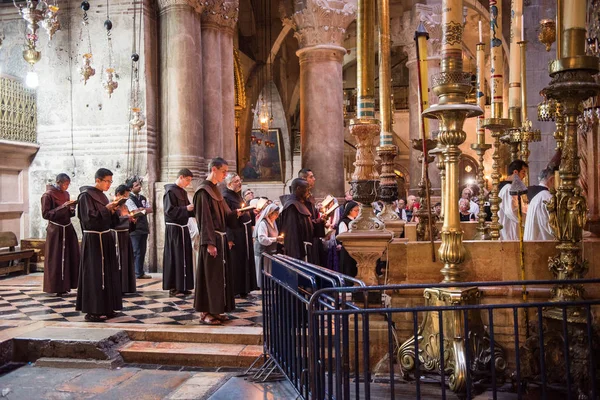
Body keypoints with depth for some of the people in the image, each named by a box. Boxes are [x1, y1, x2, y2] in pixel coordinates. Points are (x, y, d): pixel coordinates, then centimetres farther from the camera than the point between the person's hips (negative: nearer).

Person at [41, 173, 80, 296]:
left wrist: (71, 208, -4)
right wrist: (62, 207, -19)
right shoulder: (48, 195, -8)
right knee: (57, 258, -2)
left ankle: (66, 285, 15)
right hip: (56, 230, -6)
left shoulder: (66, 194, 11)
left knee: (71, 256, 5)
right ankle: (57, 288, 7)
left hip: (68, 229, 7)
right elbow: (45, 214, -12)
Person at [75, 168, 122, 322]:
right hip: (93, 240, -8)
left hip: (105, 238, 8)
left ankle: (105, 308, 16)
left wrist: (113, 211, -1)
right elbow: (88, 218, -19)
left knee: (107, 272, 9)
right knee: (94, 274, -6)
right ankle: (91, 311, 0)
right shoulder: (86, 195, -9)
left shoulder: (102, 196, 14)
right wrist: (106, 209, -17)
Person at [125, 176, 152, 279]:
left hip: (143, 228, 7)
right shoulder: (129, 199, -7)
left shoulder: (143, 198, 16)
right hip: (134, 229, -7)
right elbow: (136, 212, -16)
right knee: (134, 252, -5)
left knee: (142, 251, 9)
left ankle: (140, 273, 15)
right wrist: (145, 210, -3)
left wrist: (141, 210, -9)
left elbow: (150, 209, 6)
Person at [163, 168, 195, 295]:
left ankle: (182, 286, 17)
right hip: (174, 228, -9)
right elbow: (169, 211, -18)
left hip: (183, 228, 9)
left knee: (184, 256, 10)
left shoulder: (183, 192, 14)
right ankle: (174, 286, 2)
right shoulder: (170, 191, -11)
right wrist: (186, 209, -22)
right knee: (175, 256, -5)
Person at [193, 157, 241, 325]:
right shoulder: (203, 190, -12)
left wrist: (236, 213, 0)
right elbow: (204, 218, -17)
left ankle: (215, 310, 19)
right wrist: (209, 243, -22)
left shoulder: (215, 190, 16)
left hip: (221, 238, 9)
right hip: (212, 240, -9)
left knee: (220, 274, 12)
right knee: (210, 275, -4)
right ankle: (206, 313, 4)